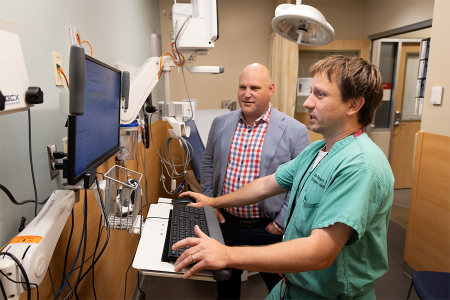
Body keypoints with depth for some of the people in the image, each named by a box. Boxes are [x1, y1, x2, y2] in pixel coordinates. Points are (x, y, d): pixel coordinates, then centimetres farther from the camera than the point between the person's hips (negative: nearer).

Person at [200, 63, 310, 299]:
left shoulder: (295, 131, -13)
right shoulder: (220, 124, 0)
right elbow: (208, 163, 10)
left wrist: (281, 222, -11)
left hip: (268, 229, -3)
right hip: (226, 223, 4)